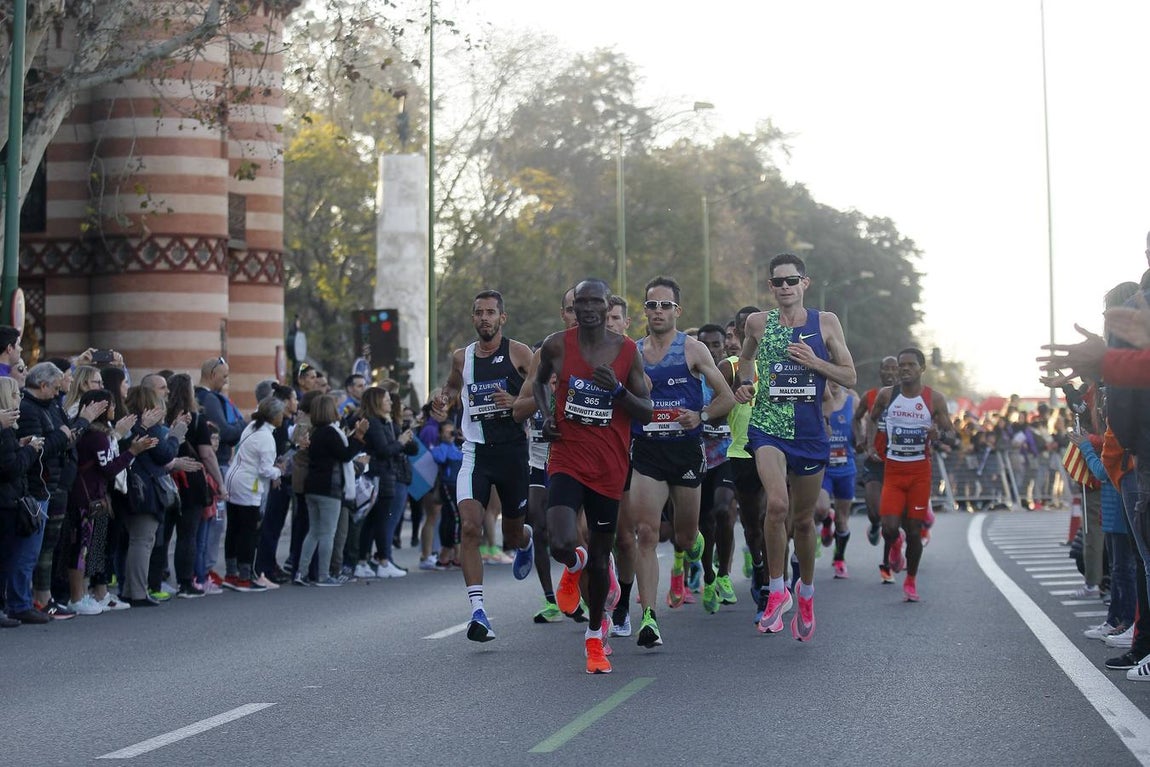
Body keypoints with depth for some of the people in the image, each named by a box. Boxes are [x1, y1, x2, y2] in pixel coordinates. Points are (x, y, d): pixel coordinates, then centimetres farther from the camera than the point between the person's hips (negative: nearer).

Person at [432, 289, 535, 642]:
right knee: (470, 527, -19)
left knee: (512, 535, 13)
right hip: (476, 452, 2)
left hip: (512, 450, -1)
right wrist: (444, 400, 7)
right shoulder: (462, 357, 7)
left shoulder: (519, 353, -4)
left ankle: (525, 540, 54)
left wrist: (516, 403, -19)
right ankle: (478, 611, -20)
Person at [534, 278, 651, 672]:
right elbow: (539, 381, 19)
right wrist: (546, 414, 1)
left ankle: (595, 636, 31)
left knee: (600, 554, 11)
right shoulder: (557, 345, -2)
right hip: (566, 458, -1)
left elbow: (646, 414, 1)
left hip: (609, 467, 1)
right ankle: (575, 565, 20)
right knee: (561, 544, -21)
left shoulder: (627, 351, -2)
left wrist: (619, 390, -17)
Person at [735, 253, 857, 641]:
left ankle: (806, 591, 37)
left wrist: (815, 363, -13)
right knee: (777, 503, -26)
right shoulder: (758, 323, 3)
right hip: (767, 427, -1)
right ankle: (776, 590, -11)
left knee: (803, 520, 13)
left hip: (810, 433, 1)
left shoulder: (826, 323, 1)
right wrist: (745, 384, 5)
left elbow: (849, 377, 3)